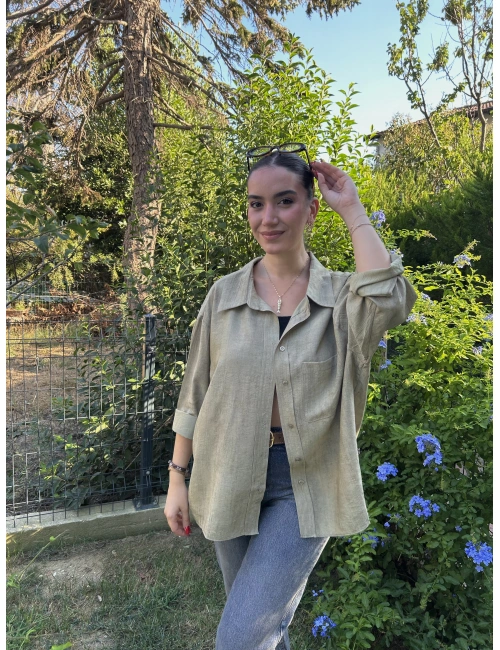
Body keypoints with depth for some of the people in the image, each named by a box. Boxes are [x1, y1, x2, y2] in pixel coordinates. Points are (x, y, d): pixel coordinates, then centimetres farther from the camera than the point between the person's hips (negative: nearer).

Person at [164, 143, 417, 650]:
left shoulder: (341, 295, -7)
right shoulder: (224, 294, -2)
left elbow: (391, 301, -31)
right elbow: (194, 395, 3)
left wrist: (353, 211, -20)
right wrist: (177, 479, 4)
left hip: (305, 483, -2)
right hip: (231, 480, 3)